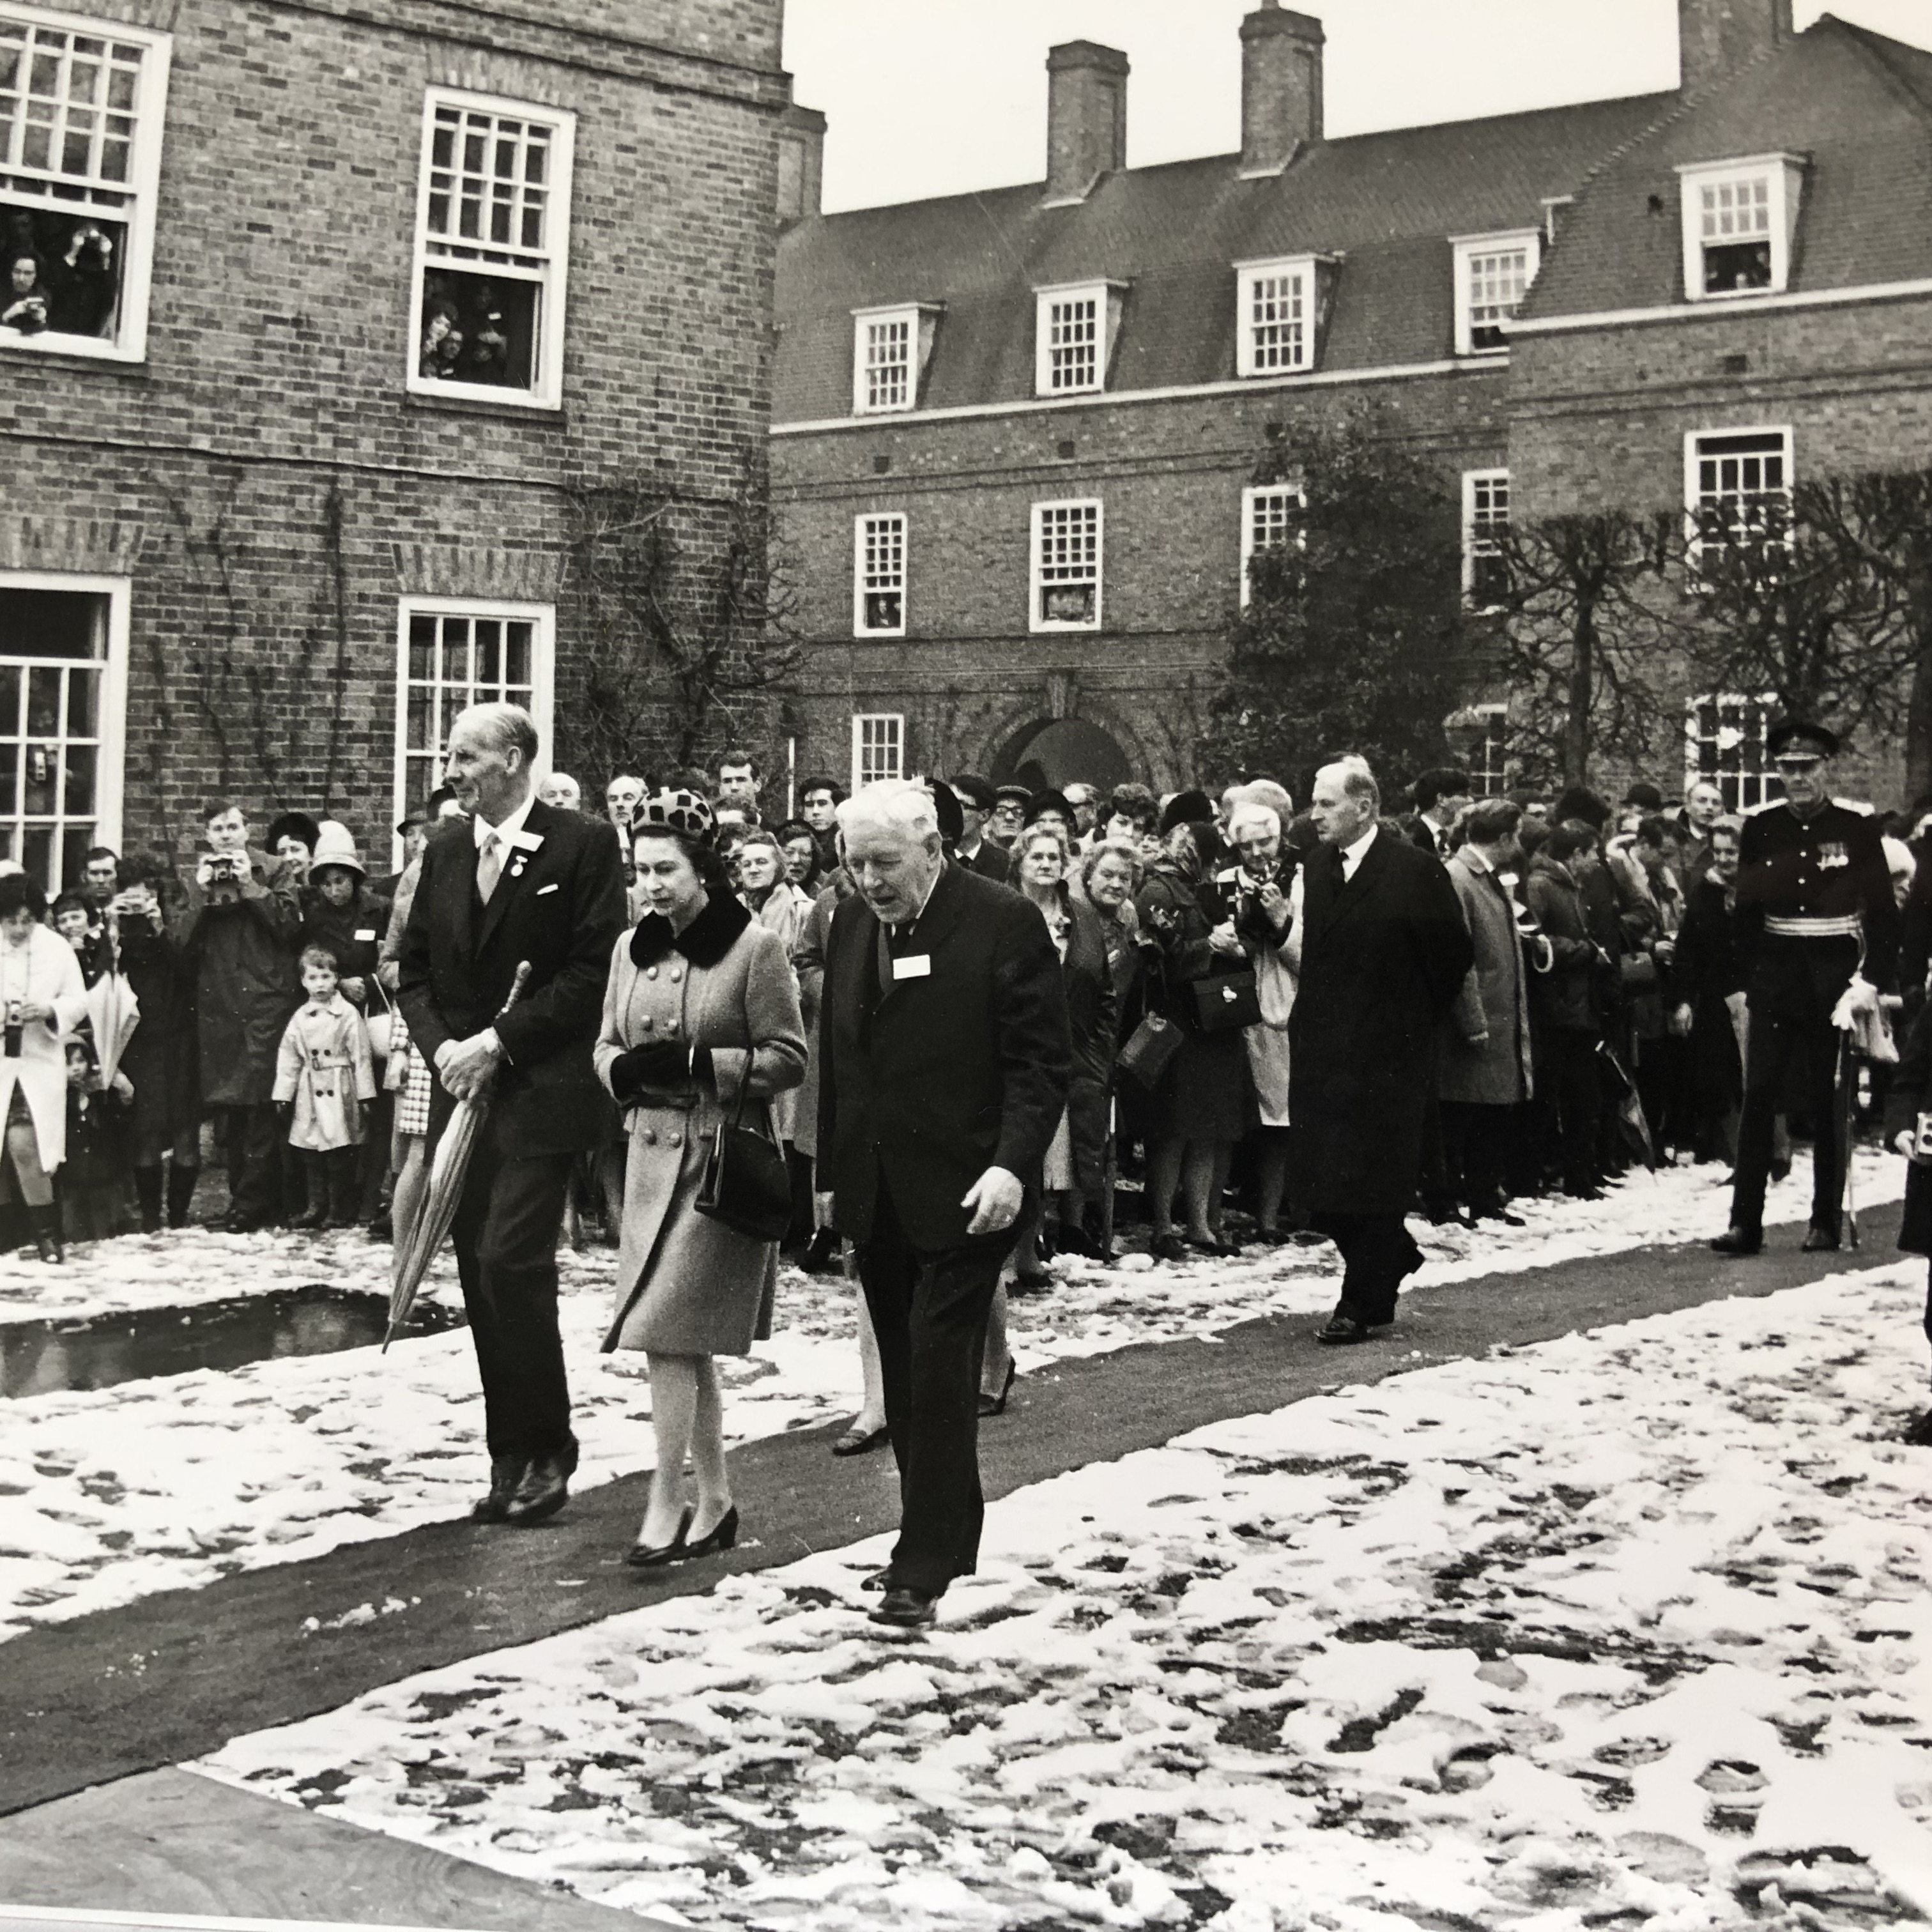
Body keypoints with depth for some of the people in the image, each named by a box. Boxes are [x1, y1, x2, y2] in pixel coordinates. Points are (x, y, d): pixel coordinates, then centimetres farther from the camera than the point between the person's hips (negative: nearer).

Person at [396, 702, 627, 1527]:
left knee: (511, 1261, -13)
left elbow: (593, 971, -11)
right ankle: (512, 1459, 16)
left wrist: (499, 1041, -14)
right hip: (462, 1089, 6)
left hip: (541, 1091, -6)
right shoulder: (444, 849, 12)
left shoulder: (583, 845, -5)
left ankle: (545, 1447, 3)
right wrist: (442, 1046, -4)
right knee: (482, 1274, 7)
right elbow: (415, 968, 14)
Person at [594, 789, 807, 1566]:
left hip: (724, 1158, -6)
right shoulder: (631, 949, 9)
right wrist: (627, 1069, -7)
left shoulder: (756, 947, -9)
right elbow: (606, 1046, 16)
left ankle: (667, 1506, -2)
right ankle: (714, 1502, 23)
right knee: (687, 1343, 12)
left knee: (671, 1334, -11)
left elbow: (788, 1060, -9)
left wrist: (697, 1063, -19)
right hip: (653, 1152, 6)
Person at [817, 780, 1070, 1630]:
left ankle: (925, 1568, 0)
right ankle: (943, 1535, 25)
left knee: (939, 1372, -7)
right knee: (905, 1375, 12)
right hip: (877, 1198, 6)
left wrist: (1011, 1164, -21)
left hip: (962, 1195, -6)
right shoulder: (851, 924, 9)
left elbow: (1041, 1061, -10)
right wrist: (831, 1174, 14)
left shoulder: (1003, 922, -9)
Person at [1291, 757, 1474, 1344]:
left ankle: (1362, 1305, 10)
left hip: (1385, 1050, -6)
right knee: (1319, 1179, 6)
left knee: (1368, 1182, -2)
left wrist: (1421, 1017, 1)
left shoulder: (1415, 871, -10)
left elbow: (1453, 954, -5)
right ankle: (1391, 1256, 30)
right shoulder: (1318, 868, 9)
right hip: (1323, 1048, 6)